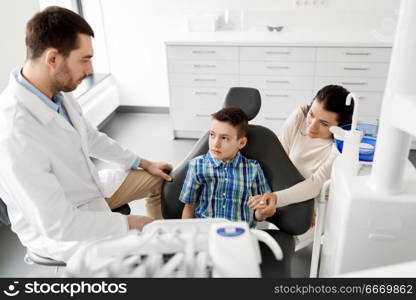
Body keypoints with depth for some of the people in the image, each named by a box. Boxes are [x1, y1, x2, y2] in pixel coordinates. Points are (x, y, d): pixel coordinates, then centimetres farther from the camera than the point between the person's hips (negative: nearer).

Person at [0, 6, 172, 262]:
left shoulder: (57, 91, -11)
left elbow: (90, 137, 8)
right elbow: (57, 225, -30)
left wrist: (142, 162, 11)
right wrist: (129, 223, -20)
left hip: (90, 187, 8)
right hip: (58, 230, -8)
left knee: (158, 179, 15)